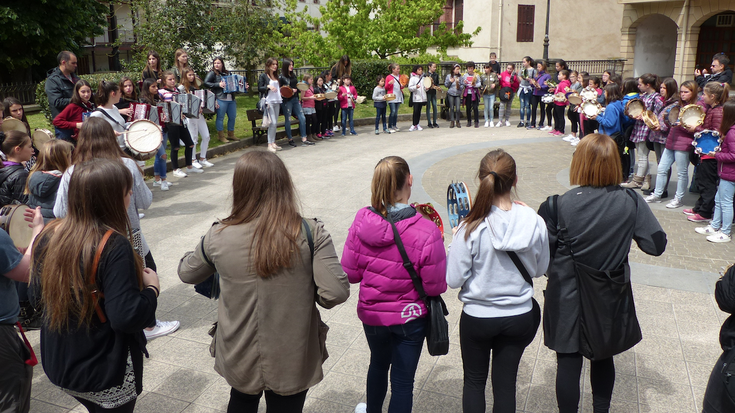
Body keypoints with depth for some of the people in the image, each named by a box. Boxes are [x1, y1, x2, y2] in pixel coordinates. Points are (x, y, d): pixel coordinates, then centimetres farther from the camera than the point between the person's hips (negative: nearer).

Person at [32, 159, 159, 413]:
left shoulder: (49, 237, -6)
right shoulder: (115, 246, -27)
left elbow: (37, 293, 7)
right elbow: (127, 317, -30)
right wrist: (151, 288, -14)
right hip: (105, 374, -6)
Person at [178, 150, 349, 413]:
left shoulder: (218, 237, -15)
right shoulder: (311, 233, -20)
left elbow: (186, 273, 3)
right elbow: (336, 293, -23)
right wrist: (303, 292, -2)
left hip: (238, 359, 2)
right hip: (292, 362, -1)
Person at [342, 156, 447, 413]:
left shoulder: (362, 221, -17)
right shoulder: (426, 232, -25)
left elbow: (350, 274, -10)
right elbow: (435, 287, -18)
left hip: (371, 313, 4)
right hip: (410, 317, -4)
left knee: (378, 364, 31)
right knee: (403, 380, 14)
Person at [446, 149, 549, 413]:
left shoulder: (471, 228, -23)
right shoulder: (535, 222, -15)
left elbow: (454, 279, -16)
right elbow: (540, 269, 2)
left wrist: (456, 241, -3)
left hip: (477, 316, -2)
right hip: (520, 316, 2)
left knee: (474, 381, 21)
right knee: (506, 383, 19)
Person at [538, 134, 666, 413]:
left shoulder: (559, 205, -19)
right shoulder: (630, 202, -11)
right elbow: (656, 244, -6)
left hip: (568, 297, -3)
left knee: (568, 361, 11)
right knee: (603, 357, 24)